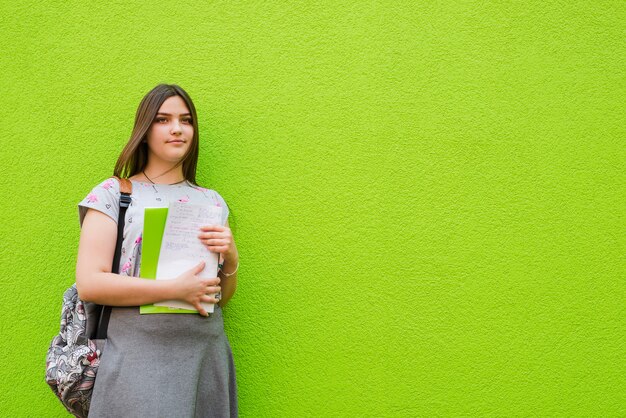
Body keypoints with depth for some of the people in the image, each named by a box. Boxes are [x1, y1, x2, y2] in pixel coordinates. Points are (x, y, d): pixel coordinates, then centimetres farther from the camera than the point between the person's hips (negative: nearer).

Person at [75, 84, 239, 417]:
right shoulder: (113, 194, 0)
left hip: (206, 355, 4)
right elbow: (89, 284, -11)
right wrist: (177, 289, -16)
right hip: (139, 358, -3)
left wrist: (230, 259, -7)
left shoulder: (211, 201, 11)